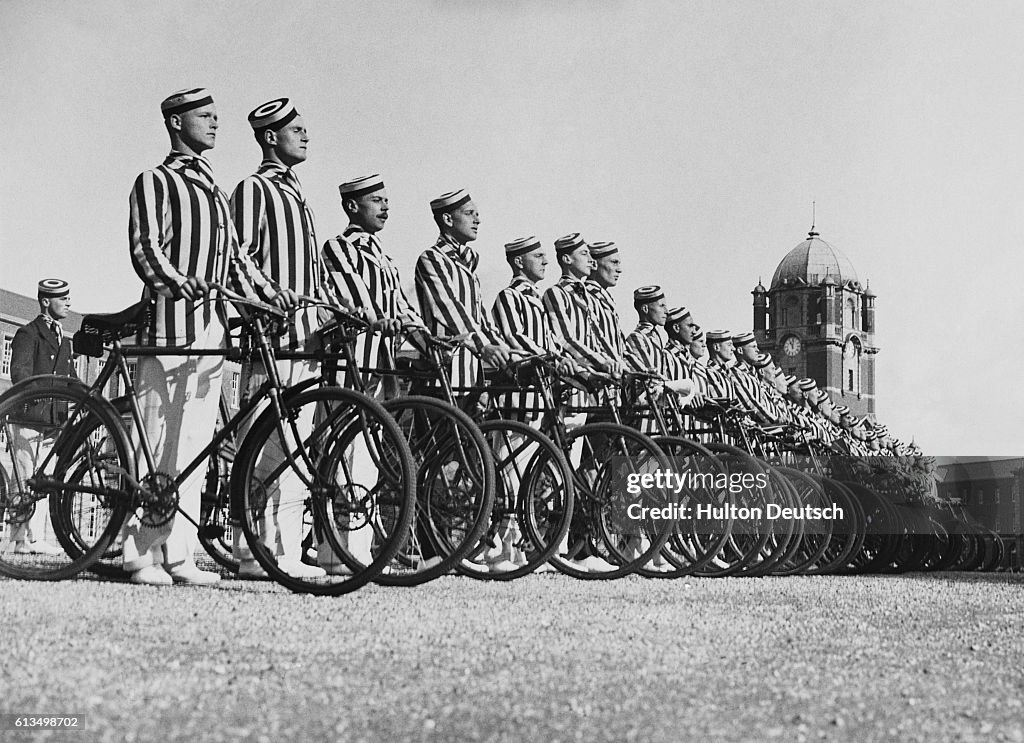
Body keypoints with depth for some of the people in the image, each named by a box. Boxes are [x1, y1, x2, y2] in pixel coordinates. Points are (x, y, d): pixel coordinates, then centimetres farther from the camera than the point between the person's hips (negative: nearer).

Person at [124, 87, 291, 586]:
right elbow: (144, 248, -10)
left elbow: (235, 257, 22)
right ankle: (141, 554, -6)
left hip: (211, 327, 7)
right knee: (157, 437, -9)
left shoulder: (214, 191, 25)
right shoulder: (155, 182, 3)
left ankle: (179, 554, 5)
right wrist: (176, 280, -29)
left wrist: (269, 292, 6)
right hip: (168, 322, -7)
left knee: (196, 443, 3)